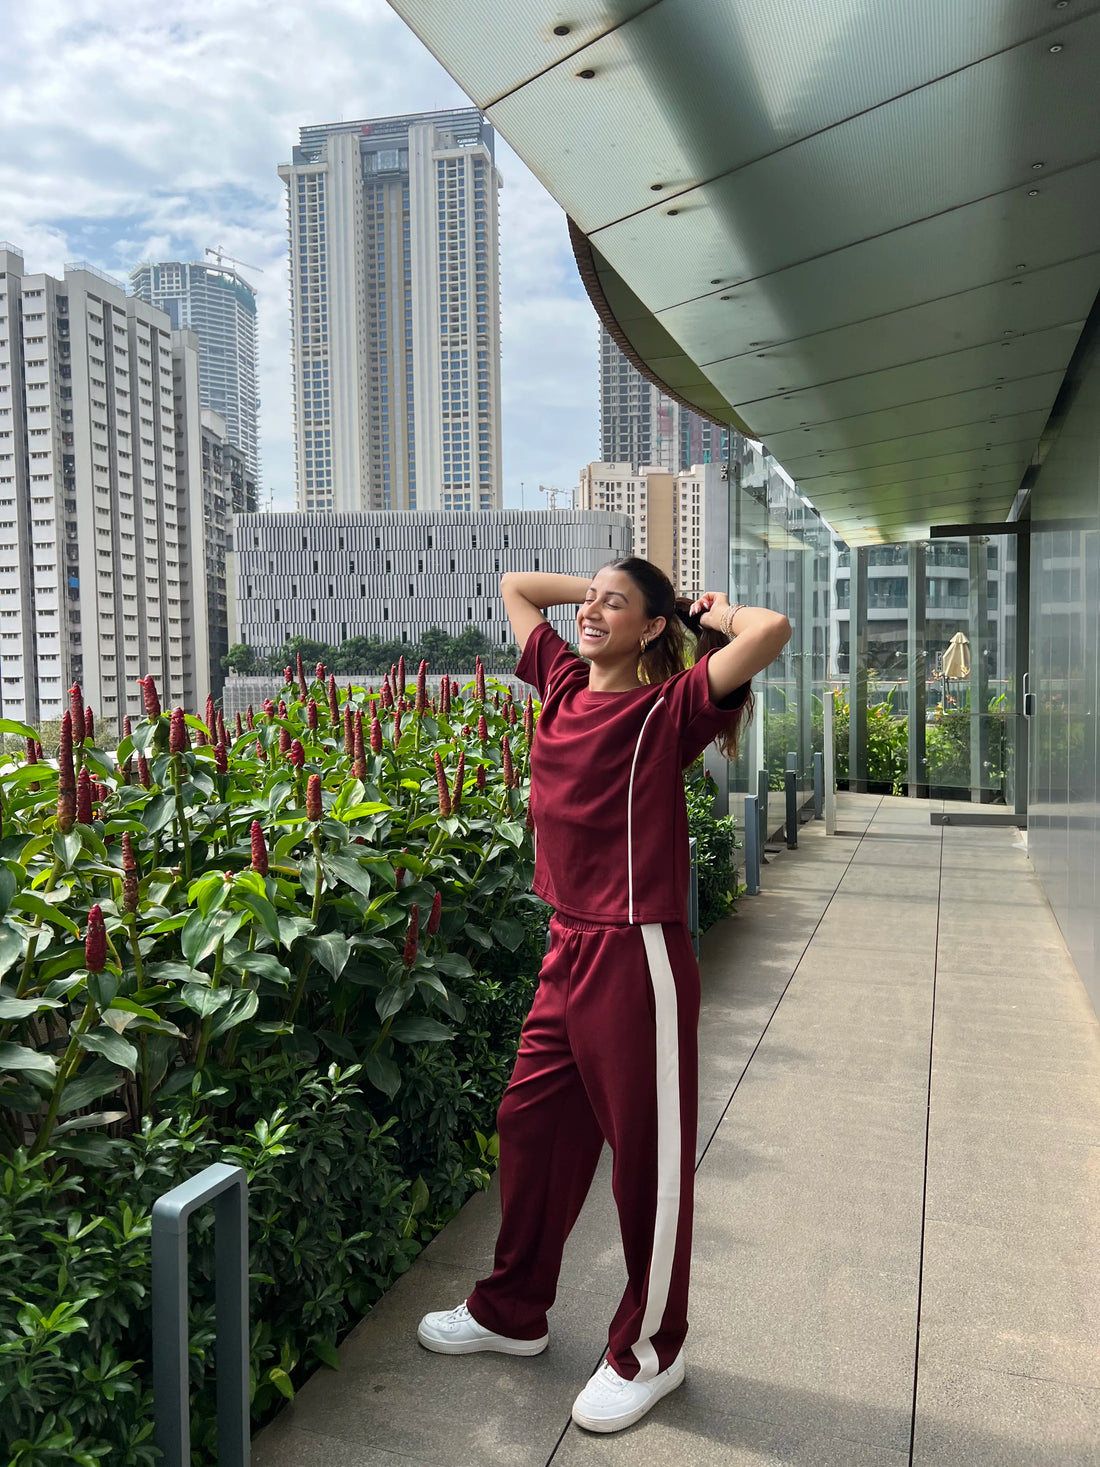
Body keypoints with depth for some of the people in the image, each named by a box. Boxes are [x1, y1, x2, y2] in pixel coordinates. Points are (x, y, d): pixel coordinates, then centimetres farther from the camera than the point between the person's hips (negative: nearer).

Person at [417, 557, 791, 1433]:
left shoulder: (667, 708, -10)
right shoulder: (565, 684, 8)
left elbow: (773, 630, -24)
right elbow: (515, 586, 21)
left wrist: (706, 614, -5)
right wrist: (610, 586, 15)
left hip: (639, 962, -7)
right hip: (569, 951, 7)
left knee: (650, 1157, 9)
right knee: (530, 1125, 18)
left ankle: (651, 1350, 31)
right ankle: (512, 1312, 40)